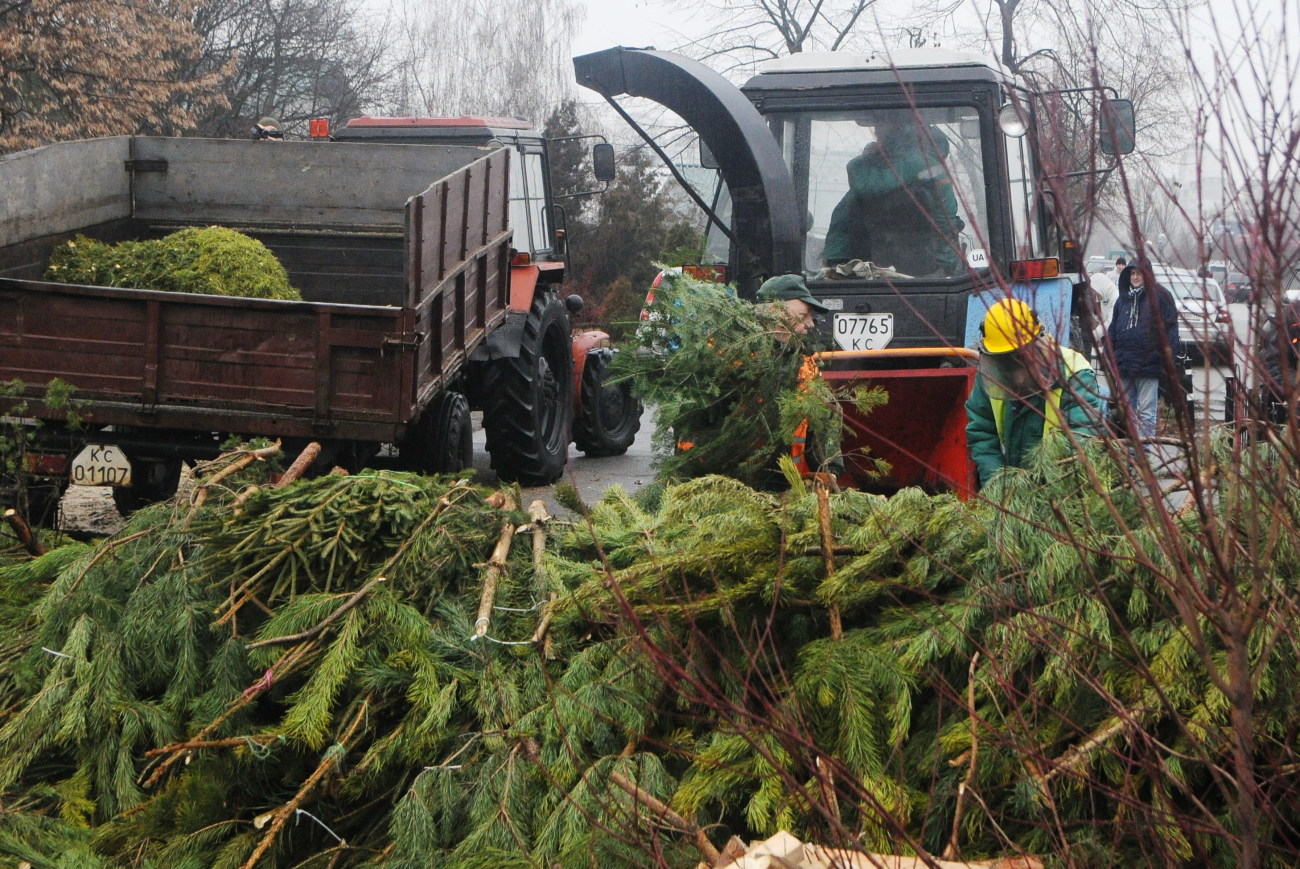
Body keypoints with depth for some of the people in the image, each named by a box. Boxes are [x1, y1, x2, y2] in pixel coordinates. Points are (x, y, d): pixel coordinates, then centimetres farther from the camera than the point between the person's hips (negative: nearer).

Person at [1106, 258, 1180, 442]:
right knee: (1128, 411, 10)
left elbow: (1170, 329, -5)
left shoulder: (1159, 297, -1)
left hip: (1148, 364, -6)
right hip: (1124, 366, 6)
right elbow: (1113, 331, 18)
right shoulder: (1123, 299, 15)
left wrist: (1168, 360, -13)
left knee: (1146, 412, -3)